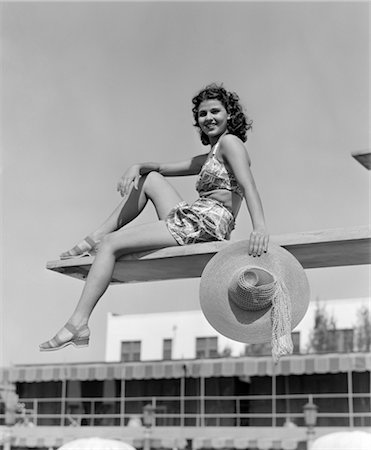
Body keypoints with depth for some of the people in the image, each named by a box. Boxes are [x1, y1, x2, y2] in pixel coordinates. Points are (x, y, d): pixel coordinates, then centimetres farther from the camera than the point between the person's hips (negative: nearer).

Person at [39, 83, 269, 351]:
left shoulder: (230, 141, -2)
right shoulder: (209, 157, 26)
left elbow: (248, 184, -19)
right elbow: (163, 168, 27)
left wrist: (260, 228, -35)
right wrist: (137, 167, 4)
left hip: (206, 223, -9)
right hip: (189, 220, 9)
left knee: (110, 245, -9)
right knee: (149, 178, 23)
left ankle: (79, 324, -14)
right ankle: (95, 238, 15)